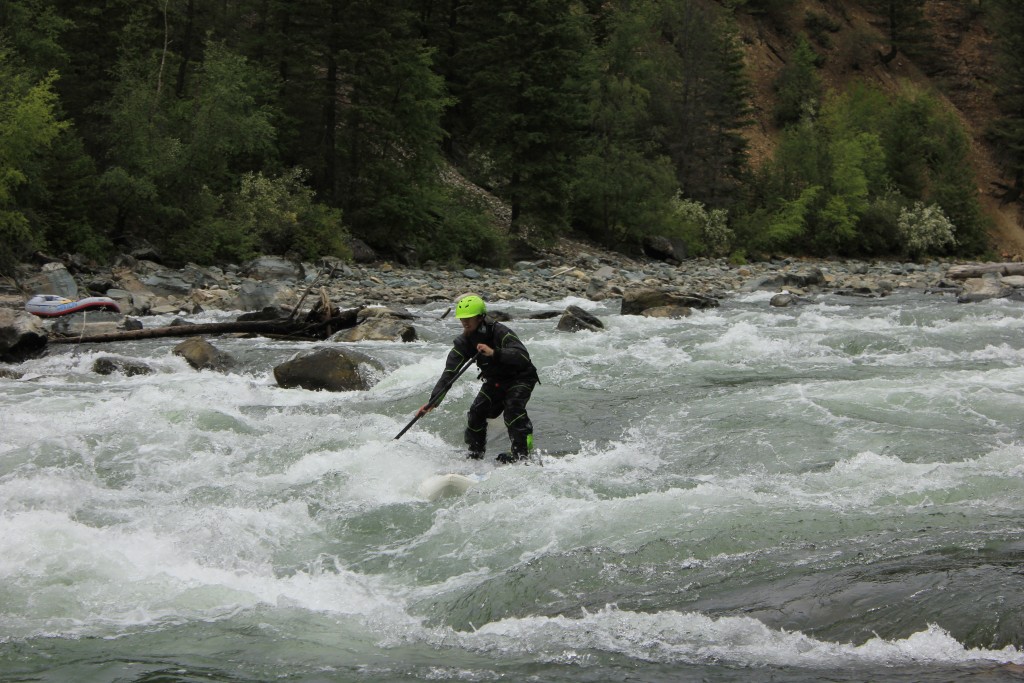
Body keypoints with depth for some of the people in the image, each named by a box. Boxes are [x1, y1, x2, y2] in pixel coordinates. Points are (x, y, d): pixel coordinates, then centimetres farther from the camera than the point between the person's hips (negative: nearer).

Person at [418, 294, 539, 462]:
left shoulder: (499, 332, -29)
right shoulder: (464, 341, -12)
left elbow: (523, 356, -41)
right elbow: (449, 373, -17)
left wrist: (494, 353, -53)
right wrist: (433, 401, -28)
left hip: (520, 378, -6)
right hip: (495, 381, 6)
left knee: (512, 407, -29)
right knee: (476, 412, -6)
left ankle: (522, 453, -24)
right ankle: (475, 455, 12)